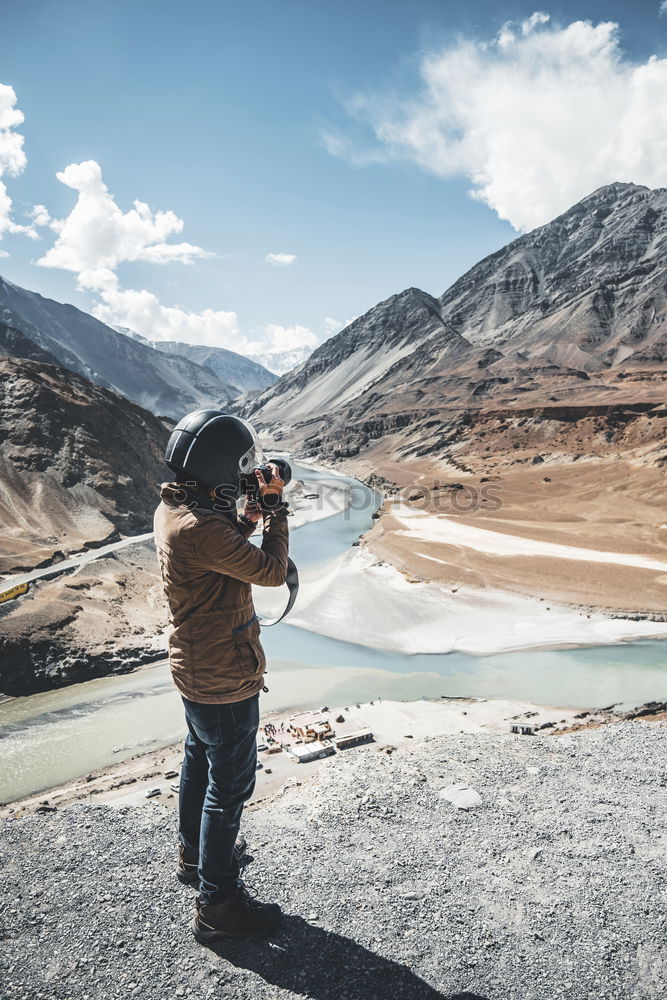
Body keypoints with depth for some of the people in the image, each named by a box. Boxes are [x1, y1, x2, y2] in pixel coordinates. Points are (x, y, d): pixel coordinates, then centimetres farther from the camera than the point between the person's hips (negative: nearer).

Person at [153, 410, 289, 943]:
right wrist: (276, 509, -12)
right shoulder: (201, 528, -31)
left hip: (196, 669, 10)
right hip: (226, 679, -10)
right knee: (230, 784, 6)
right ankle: (218, 905, 22)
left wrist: (250, 512, 0)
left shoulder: (173, 509, -1)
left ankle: (195, 853, 49)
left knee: (200, 762, 27)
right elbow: (271, 570, -23)